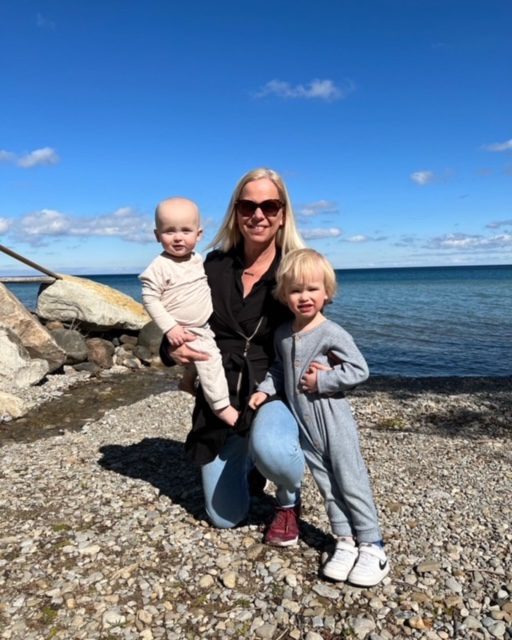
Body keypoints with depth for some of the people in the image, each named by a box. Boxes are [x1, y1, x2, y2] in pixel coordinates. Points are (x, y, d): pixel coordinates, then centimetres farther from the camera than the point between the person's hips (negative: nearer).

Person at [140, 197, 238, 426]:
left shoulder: (198, 259, 3)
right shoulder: (160, 266, -18)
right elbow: (150, 299, -18)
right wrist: (169, 327, -23)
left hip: (204, 328, 8)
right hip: (183, 332, -8)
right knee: (209, 357, -19)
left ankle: (189, 378, 34)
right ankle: (222, 406, -8)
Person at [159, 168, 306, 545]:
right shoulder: (214, 267, -3)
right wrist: (172, 349, -18)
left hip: (276, 391, -2)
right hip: (221, 399, 3)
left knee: (269, 449, -39)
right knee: (226, 517, 9)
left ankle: (289, 499, 0)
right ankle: (245, 463, 44)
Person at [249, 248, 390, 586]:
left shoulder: (332, 333, -14)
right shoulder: (282, 334, 6)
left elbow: (359, 370, -15)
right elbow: (279, 369, 18)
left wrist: (322, 380, -18)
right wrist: (265, 390, 2)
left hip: (334, 422, -6)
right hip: (304, 425, 6)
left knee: (351, 483, 2)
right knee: (327, 485, 12)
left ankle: (372, 548, 15)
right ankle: (346, 542, 23)